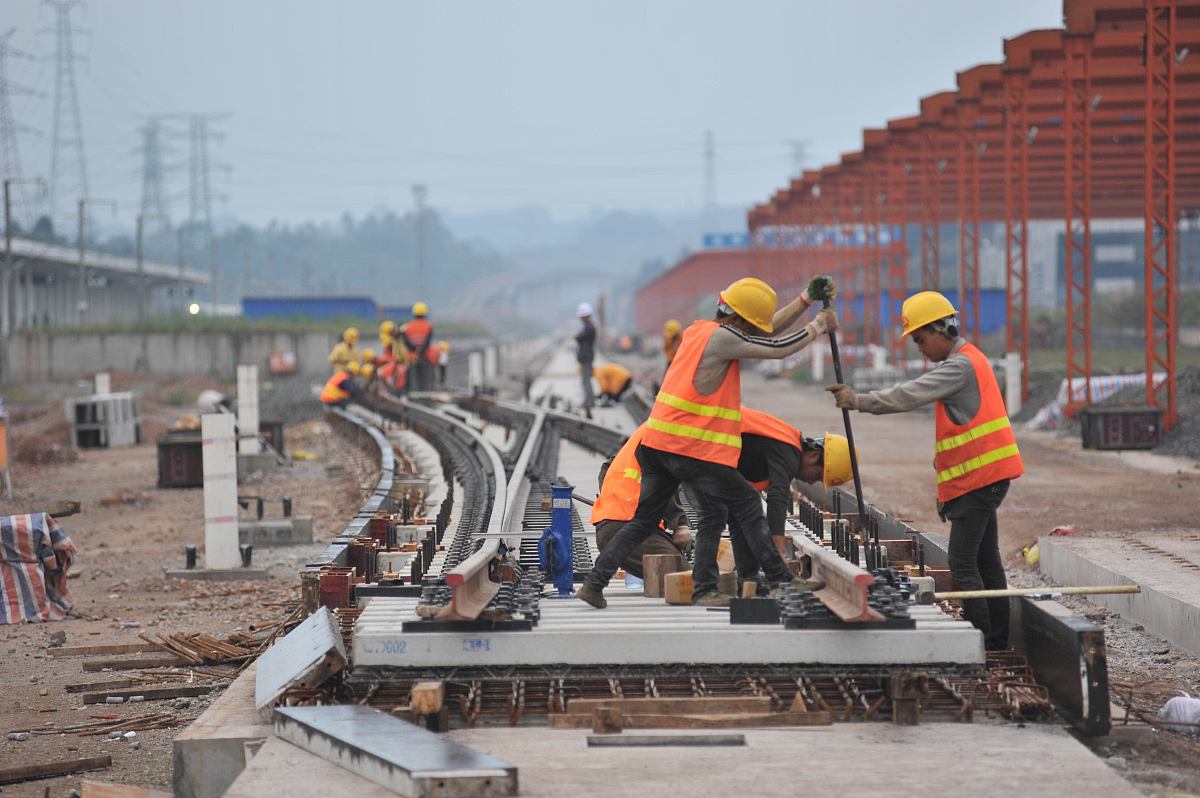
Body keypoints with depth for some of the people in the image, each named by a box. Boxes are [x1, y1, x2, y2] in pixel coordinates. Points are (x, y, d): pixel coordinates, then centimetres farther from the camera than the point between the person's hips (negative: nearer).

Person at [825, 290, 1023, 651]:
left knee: (962, 562, -11)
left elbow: (909, 396, -24)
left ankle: (982, 639, -11)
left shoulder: (960, 365, -14)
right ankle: (997, 639, 18)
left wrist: (858, 401, -19)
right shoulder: (966, 360, 20)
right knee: (985, 560, 13)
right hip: (982, 476, 11)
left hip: (979, 477, -11)